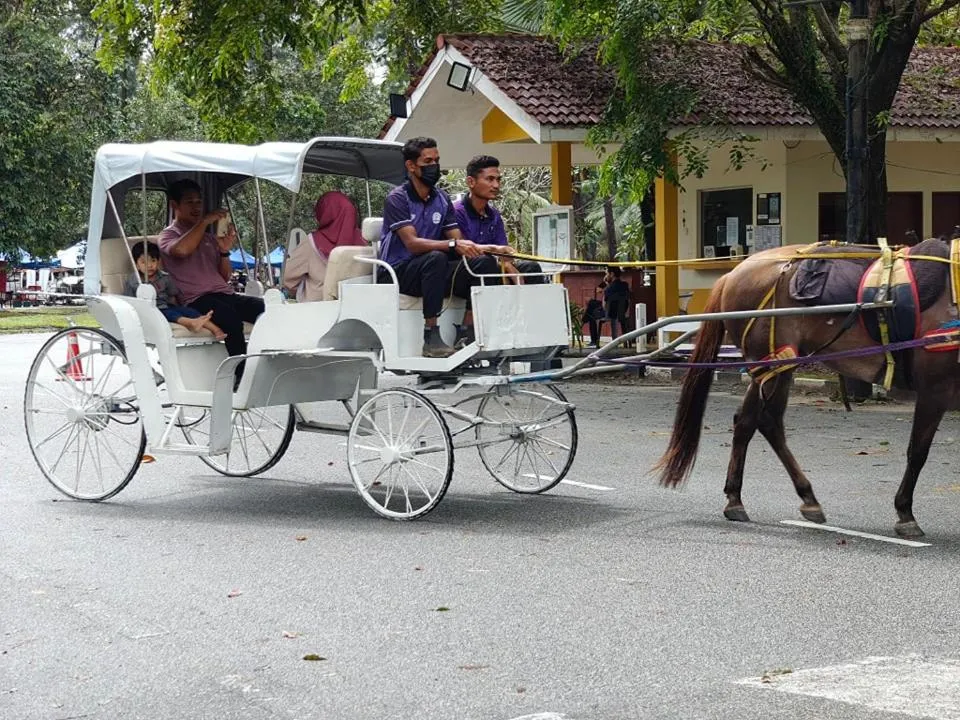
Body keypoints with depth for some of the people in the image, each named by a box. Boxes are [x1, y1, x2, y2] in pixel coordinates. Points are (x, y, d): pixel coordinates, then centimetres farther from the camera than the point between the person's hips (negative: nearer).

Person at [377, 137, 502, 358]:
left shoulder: (442, 199, 11)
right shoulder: (397, 198, -9)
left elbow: (459, 242, 5)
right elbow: (413, 243, -21)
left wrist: (482, 248, -18)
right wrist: (453, 245, -34)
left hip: (430, 272, 6)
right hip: (396, 273, -6)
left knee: (485, 263, -13)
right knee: (435, 258, -36)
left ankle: (466, 335, -17)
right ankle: (431, 337, -34)